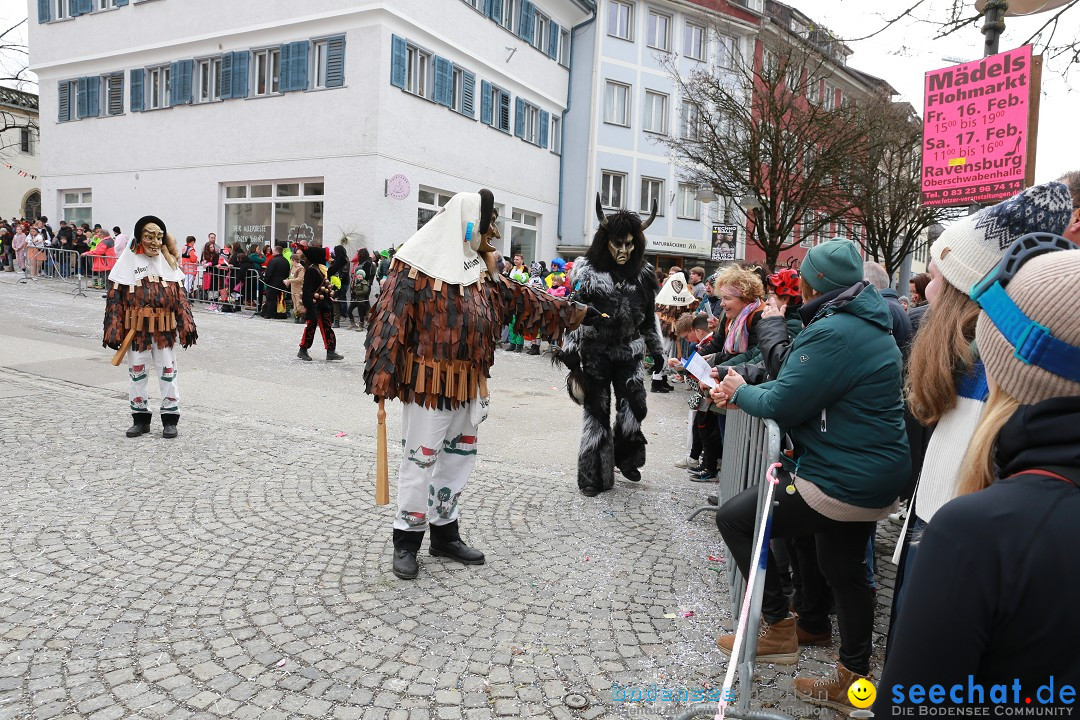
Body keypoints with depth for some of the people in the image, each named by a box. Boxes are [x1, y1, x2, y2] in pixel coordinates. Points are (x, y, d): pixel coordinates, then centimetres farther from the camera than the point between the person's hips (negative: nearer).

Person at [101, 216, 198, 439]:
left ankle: (170, 419, 17)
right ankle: (140, 418, 21)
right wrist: (114, 332, -10)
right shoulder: (128, 261, -2)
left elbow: (180, 297, 4)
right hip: (136, 330, -1)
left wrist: (187, 327, -4)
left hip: (164, 330, 1)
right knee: (137, 373, 9)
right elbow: (114, 298, -4)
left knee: (167, 372, 7)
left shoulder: (169, 262, 5)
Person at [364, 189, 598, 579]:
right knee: (420, 459, 2)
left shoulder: (482, 271, 11)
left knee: (458, 458, 15)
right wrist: (381, 374, -19)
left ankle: (445, 534, 30)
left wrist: (574, 311, 16)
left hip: (467, 384, 8)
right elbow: (391, 319, -15)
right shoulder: (418, 264, -12)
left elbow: (523, 298, 16)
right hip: (428, 382, -8)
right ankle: (406, 540, 17)